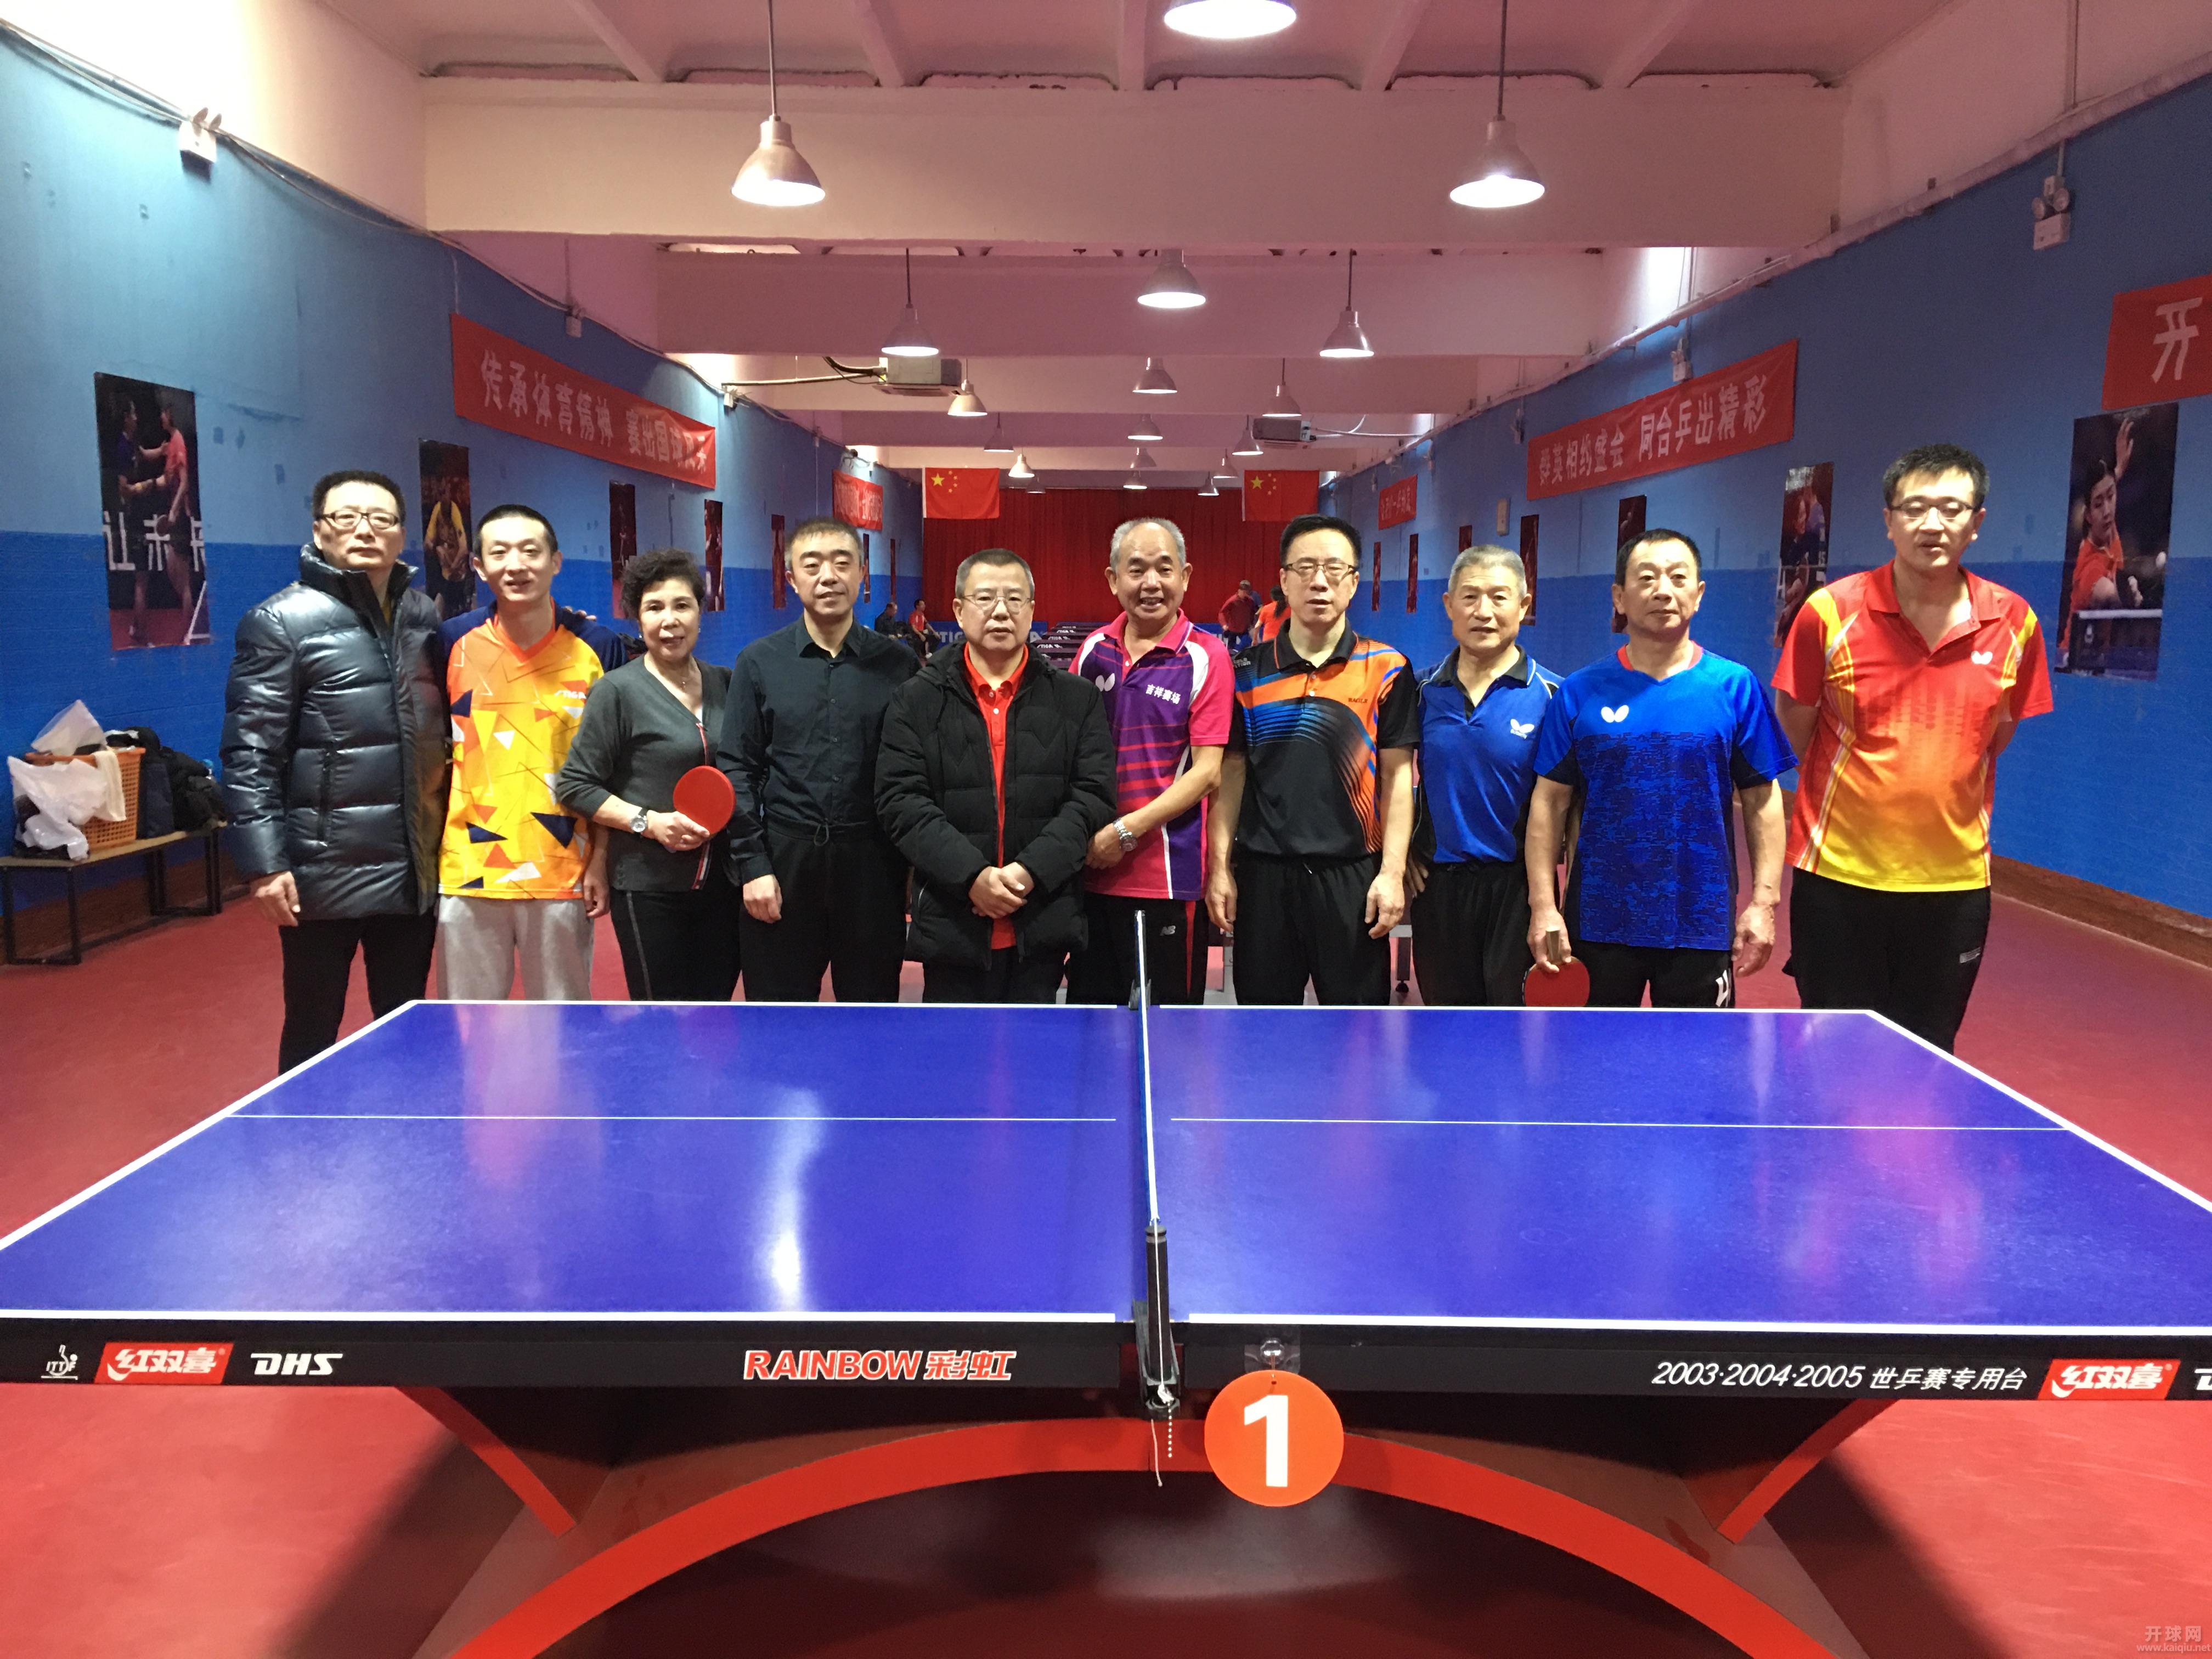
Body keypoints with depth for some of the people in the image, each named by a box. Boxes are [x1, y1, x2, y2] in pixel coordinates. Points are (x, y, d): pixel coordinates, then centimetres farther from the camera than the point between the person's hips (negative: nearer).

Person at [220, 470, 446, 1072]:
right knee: (313, 1035, 8)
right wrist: (264, 864, -17)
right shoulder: (281, 622, -6)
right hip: (325, 875, -5)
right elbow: (249, 755, -10)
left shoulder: (425, 614, 10)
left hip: (416, 870, 5)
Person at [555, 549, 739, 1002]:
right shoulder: (617, 690, -5)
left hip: (722, 881, 4)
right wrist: (649, 822, -15)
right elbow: (575, 785, -4)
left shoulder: (723, 684, 8)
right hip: (649, 887, -4)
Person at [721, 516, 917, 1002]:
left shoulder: (897, 663, 2)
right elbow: (738, 769, 2)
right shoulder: (759, 662, 3)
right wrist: (752, 864, -5)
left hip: (872, 864, 0)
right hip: (783, 859, 0)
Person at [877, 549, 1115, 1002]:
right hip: (951, 923, 0)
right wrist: (972, 876, -15)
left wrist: (1030, 871, -13)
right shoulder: (916, 701, 6)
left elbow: (1093, 795, 0)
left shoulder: (1077, 699, 8)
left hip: (1043, 924, 1)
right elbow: (901, 800, -3)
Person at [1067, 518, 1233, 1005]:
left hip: (1167, 874, -4)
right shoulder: (1094, 649, 8)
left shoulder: (1206, 656, -5)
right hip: (1088, 867, 4)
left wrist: (1126, 832, -15)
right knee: (1088, 1008, 13)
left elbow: (1206, 770, -10)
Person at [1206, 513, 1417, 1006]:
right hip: (1263, 871, 2)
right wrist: (1219, 867, 1)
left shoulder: (1387, 669, 0)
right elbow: (1232, 772, 6)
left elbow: (1397, 776, -1)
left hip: (1352, 873, -1)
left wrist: (1392, 872, -7)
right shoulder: (1249, 671, 4)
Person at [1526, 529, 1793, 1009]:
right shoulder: (1580, 693, 0)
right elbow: (1550, 801, 1)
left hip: (1702, 926, 0)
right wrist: (1543, 904, -5)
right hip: (1599, 923, 0)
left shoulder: (1736, 686, 1)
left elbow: (1762, 801, 2)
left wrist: (1763, 902, -5)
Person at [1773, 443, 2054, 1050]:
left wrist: (1942, 800, 7)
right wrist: (1869, 795, 7)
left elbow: (1995, 740, 12)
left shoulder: (2014, 623, -1)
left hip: (1955, 881, 2)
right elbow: (1794, 737, 2)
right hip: (1840, 876, -2)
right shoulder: (1831, 612, -8)